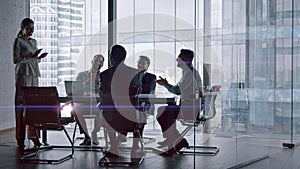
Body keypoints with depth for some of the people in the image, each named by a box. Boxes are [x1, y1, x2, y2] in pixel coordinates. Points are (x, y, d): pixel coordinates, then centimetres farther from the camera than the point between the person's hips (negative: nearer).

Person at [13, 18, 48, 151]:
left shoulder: (34, 42, 19)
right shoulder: (18, 41, 0)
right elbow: (16, 60, -7)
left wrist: (39, 58, 3)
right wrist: (31, 56, -15)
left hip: (34, 74, 6)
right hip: (23, 74, -6)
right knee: (21, 104, -8)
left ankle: (33, 134, 9)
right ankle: (20, 137, -4)